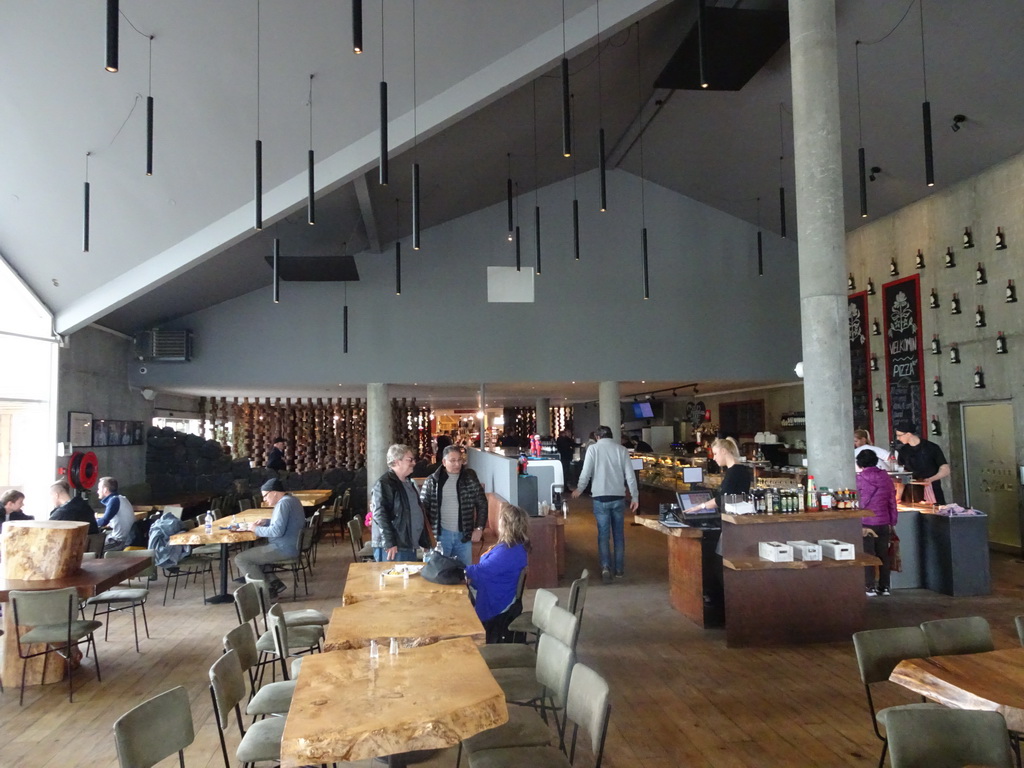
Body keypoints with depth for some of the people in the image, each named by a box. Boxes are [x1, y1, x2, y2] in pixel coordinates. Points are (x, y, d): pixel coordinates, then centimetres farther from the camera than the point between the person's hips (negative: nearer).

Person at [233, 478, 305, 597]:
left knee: (240, 559, -5)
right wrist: (266, 522, 13)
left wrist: (257, 530, -13)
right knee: (252, 550, 25)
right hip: (292, 546, 11)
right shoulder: (291, 499, 12)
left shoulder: (283, 504, -19)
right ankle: (275, 583, 13)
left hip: (283, 549, -11)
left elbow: (277, 531, -27)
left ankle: (266, 590, -5)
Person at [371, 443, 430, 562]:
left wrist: (424, 541, 20)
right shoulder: (384, 484, -12)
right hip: (393, 548, -9)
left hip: (410, 546, 9)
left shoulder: (408, 483, 18)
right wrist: (389, 543, -25)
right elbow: (380, 515, -20)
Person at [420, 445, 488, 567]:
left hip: (464, 535, 1)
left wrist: (479, 528, 0)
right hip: (441, 535, -1)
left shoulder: (470, 478, 0)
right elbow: (423, 507, 0)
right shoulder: (432, 481, -3)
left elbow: (482, 504, 6)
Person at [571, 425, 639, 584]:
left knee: (603, 534, 4)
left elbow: (586, 473, -5)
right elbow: (630, 475, 1)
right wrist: (635, 496, 8)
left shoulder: (593, 448, -2)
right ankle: (619, 569, 20)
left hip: (600, 497, -2)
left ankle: (605, 567, -10)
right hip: (618, 497, 2)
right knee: (619, 534, 13)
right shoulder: (621, 449, 3)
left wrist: (579, 490, 10)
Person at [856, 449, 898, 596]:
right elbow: (892, 501, 7)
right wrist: (892, 522, 13)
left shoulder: (859, 478, -7)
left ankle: (870, 587, 3)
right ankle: (884, 587, 16)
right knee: (883, 555, 11)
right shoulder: (886, 477, 4)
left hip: (866, 523, -4)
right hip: (884, 523, 4)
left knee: (868, 555, 2)